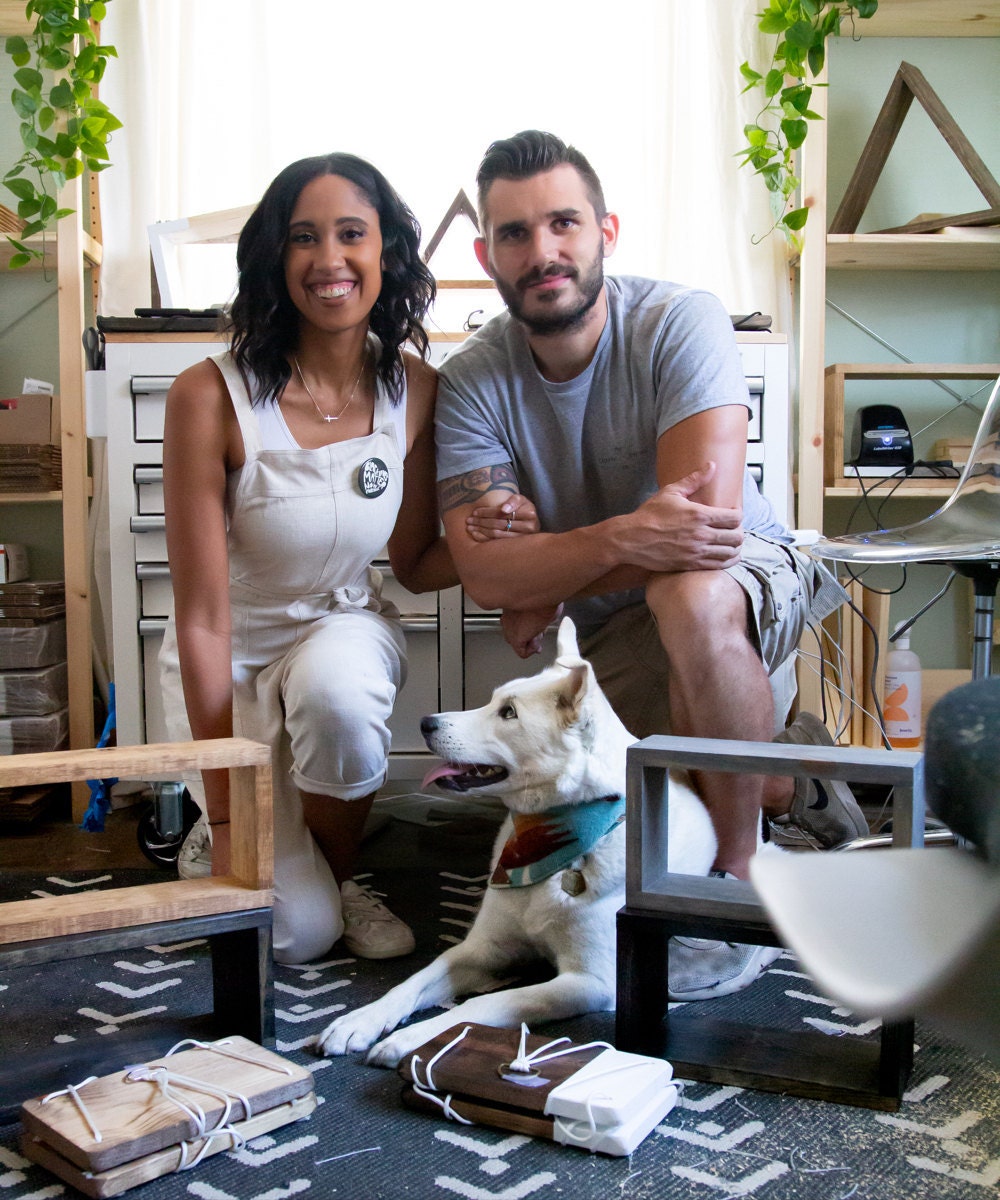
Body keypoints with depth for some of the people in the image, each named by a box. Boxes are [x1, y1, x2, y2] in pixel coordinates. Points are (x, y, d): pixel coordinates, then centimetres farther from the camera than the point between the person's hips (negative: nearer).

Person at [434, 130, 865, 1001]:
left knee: (688, 597, -40)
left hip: (752, 579, -3)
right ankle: (786, 773, 22)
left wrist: (546, 588, -19)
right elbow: (484, 574, -22)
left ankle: (741, 881, -18)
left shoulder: (679, 322, -18)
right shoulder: (472, 382, -10)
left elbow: (706, 515, -30)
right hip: (614, 636, 4)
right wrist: (621, 540, -40)